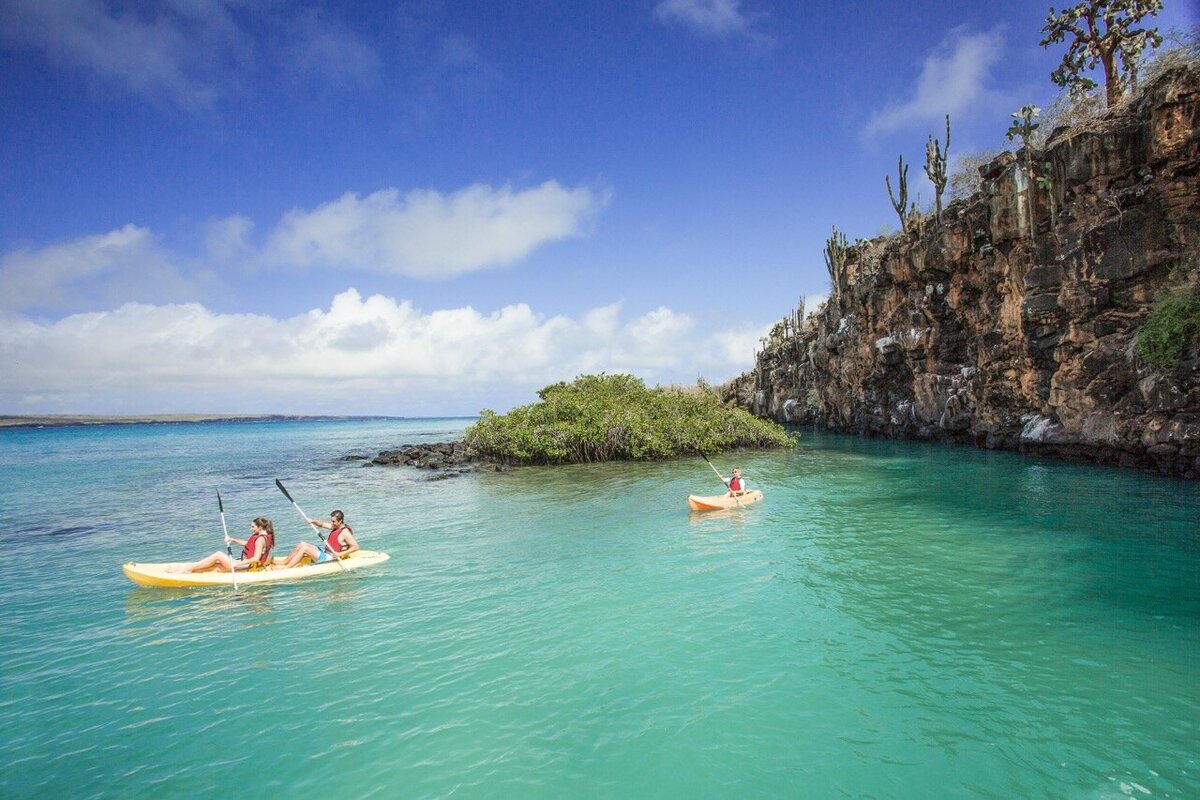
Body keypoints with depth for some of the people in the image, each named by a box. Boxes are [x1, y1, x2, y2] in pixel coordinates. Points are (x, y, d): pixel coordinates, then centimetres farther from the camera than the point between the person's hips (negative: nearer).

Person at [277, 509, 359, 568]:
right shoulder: (335, 526, 9)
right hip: (325, 551, 10)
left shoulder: (345, 532, -18)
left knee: (305, 548, -16)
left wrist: (341, 554, -28)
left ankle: (286, 567, -15)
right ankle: (283, 563, 2)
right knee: (302, 544, 3)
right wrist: (313, 521, -4)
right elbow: (322, 523, 16)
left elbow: (355, 546, -24)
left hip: (330, 557, -10)